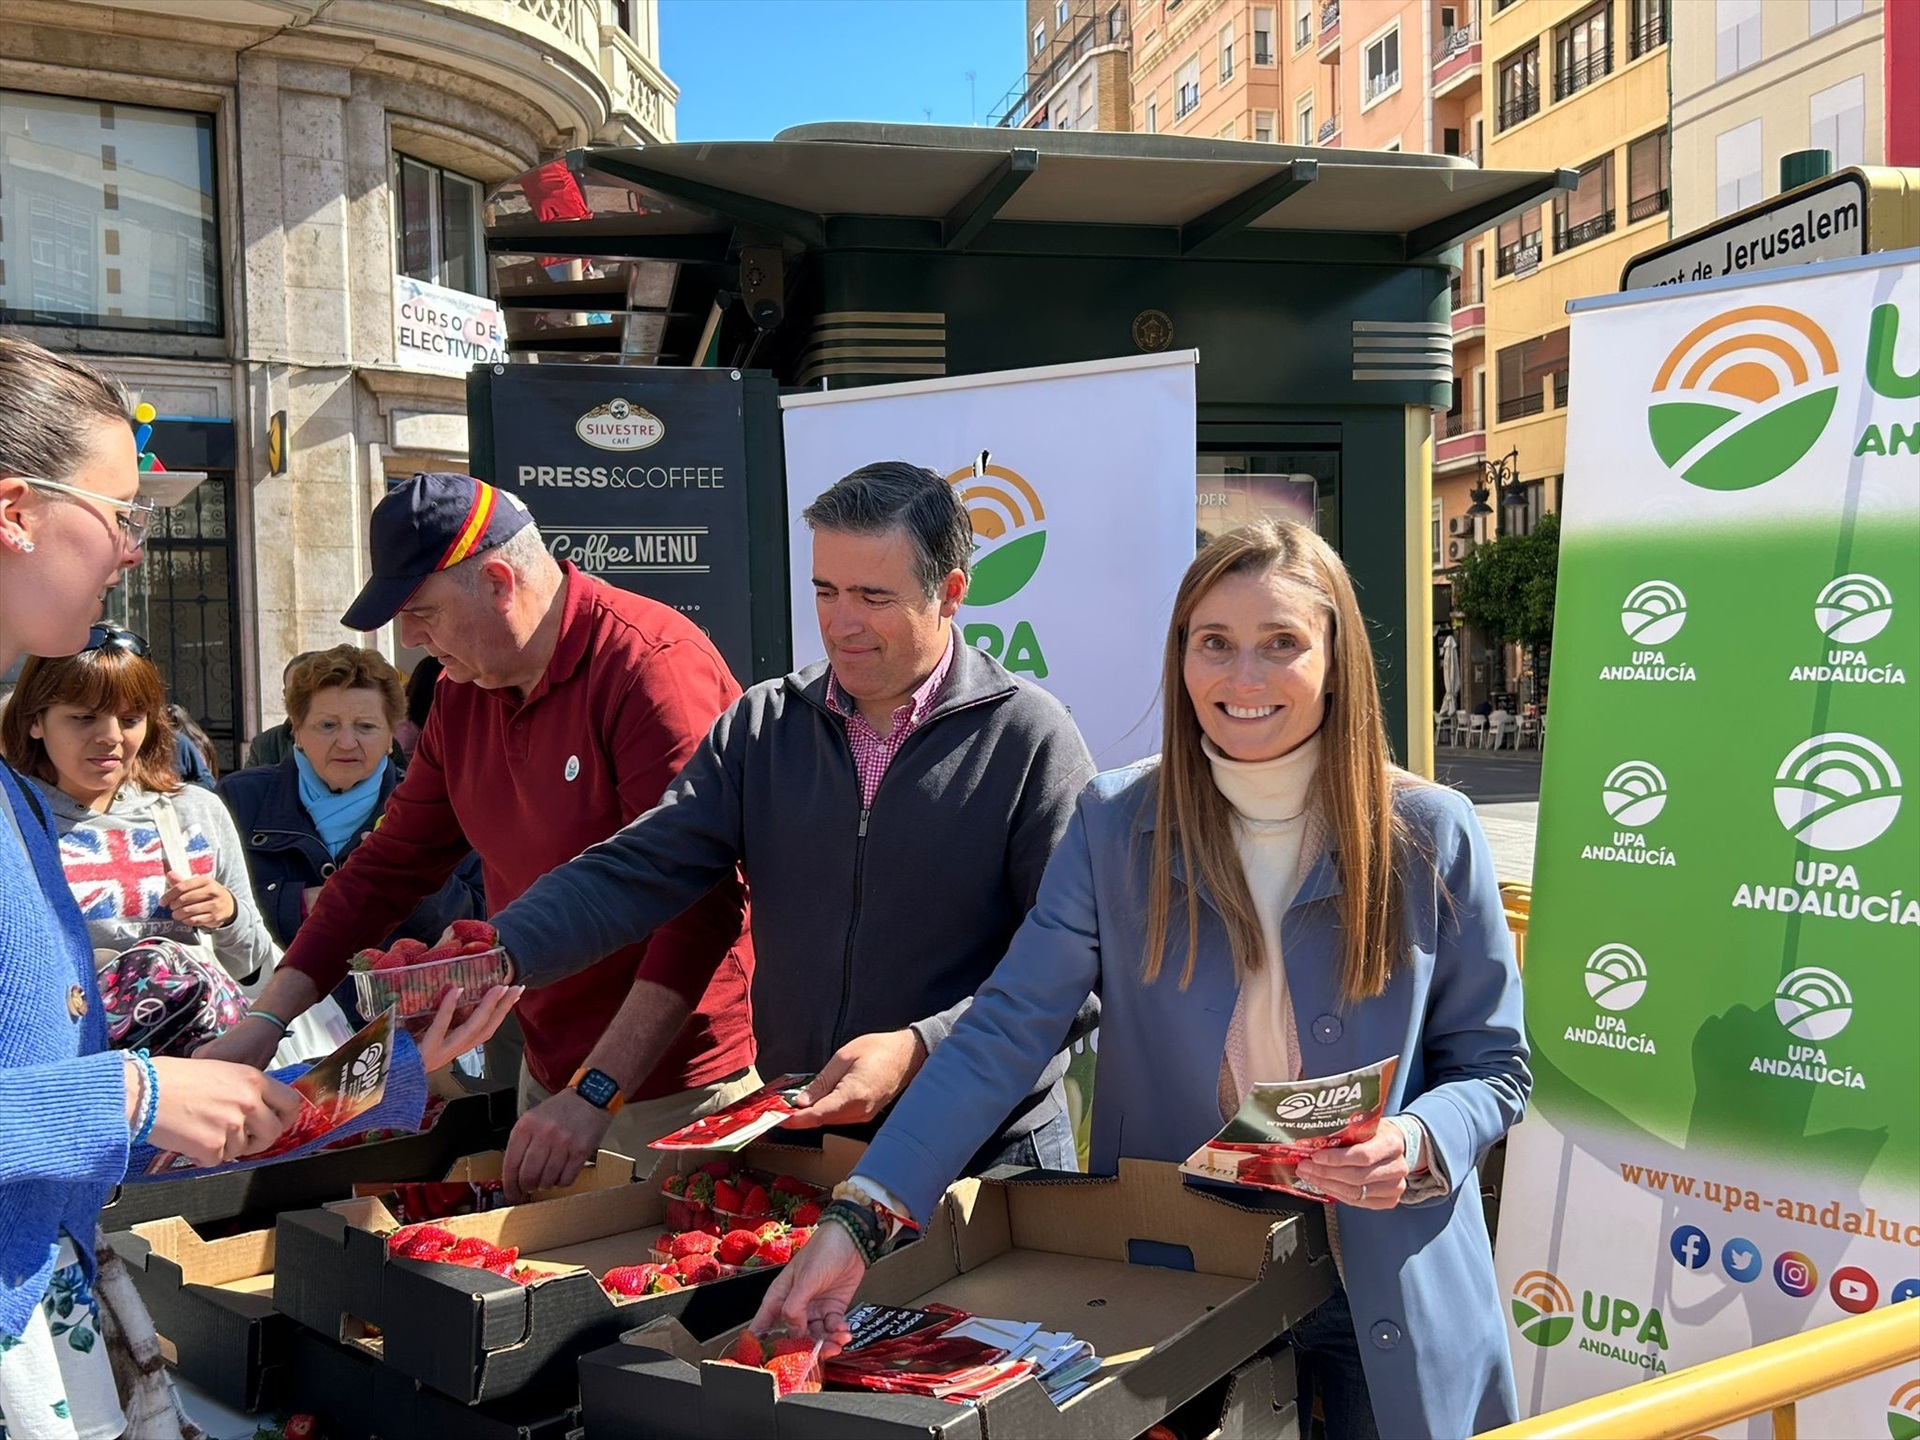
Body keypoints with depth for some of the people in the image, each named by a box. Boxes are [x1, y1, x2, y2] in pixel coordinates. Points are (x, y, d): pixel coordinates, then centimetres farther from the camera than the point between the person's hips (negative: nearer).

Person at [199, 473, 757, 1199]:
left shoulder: (653, 666, -21)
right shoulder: (461, 693, 6)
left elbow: (702, 907, -25)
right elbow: (391, 866, 13)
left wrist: (597, 1093, -28)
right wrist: (264, 1020, 7)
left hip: (679, 1088, -7)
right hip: (549, 1075, 7)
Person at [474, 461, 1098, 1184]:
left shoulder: (1030, 737, -11)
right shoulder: (762, 725, 2)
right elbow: (635, 872, -5)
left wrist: (921, 1048, -27)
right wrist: (499, 955, -21)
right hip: (791, 1141, 4)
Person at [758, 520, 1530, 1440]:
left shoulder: (1430, 836, -9)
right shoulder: (1115, 825, -10)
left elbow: (1492, 1067, -1)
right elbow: (1005, 1034, -15)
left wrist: (1415, 1146, -23)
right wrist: (860, 1216, -25)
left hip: (1381, 1292, 0)